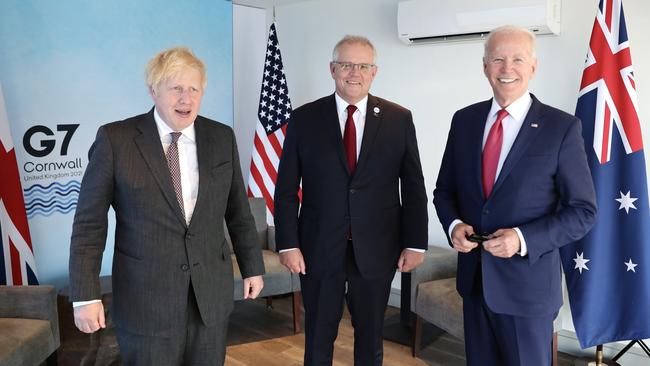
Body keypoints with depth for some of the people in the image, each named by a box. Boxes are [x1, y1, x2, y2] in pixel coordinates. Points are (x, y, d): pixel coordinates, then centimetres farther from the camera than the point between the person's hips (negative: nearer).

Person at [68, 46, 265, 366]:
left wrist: (252, 267, 12)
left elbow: (238, 211, 9)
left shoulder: (222, 138, 1)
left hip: (212, 293, 3)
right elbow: (89, 221, -6)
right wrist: (85, 295, -9)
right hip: (145, 298, -3)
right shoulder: (115, 139, -8)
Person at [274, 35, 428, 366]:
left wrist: (415, 243, -1)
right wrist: (288, 244, -6)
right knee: (317, 339, 13)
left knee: (371, 338, 17)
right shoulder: (304, 118, -1)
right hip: (318, 248, 0)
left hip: (376, 249, 1)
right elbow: (286, 189, -1)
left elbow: (414, 188, 2)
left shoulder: (399, 119, 0)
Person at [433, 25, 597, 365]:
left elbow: (583, 211, -8)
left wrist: (523, 239, -21)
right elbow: (444, 191, 10)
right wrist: (454, 225, -10)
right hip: (473, 276, 4)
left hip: (528, 282, -4)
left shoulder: (562, 127, -9)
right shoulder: (464, 120, 3)